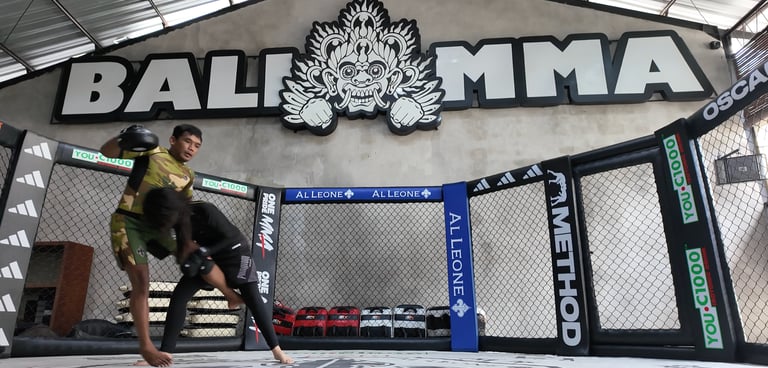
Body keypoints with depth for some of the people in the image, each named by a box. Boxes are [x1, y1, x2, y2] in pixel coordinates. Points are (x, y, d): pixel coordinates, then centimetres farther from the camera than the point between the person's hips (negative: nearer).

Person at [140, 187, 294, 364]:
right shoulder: (179, 217, -15)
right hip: (208, 256, 6)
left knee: (252, 298, -8)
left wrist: (203, 252, -32)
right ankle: (164, 353, -3)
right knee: (179, 295, -9)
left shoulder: (205, 211, -34)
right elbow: (184, 245, -1)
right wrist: (190, 258, -22)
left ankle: (277, 350, -1)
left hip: (234, 250, -6)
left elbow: (230, 237, -24)